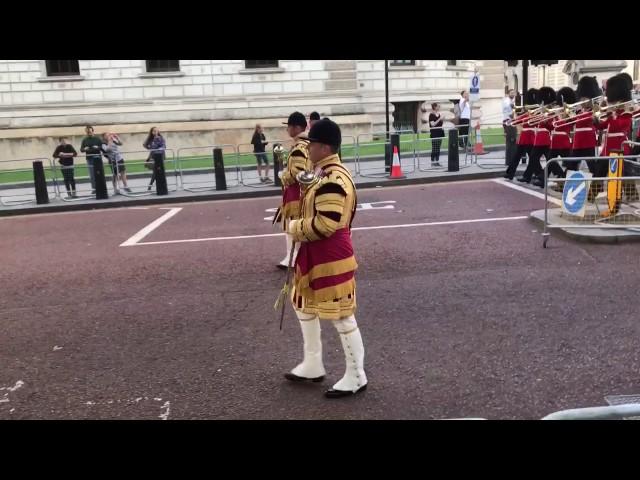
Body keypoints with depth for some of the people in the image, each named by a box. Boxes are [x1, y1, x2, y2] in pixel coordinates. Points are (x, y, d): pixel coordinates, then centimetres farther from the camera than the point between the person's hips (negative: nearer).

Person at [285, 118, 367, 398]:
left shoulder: (332, 180, -23)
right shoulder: (327, 174, 11)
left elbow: (326, 224, -27)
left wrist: (295, 228, -12)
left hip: (331, 258, -11)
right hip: (316, 255, 11)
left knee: (341, 316, 0)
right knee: (304, 305, 21)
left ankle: (356, 377, 16)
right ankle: (313, 365, 35)